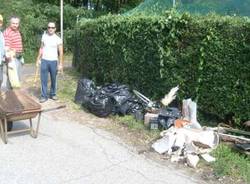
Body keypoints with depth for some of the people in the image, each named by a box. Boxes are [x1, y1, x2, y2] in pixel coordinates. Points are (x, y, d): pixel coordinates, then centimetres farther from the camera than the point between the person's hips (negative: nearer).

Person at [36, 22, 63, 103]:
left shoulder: (58, 39, -4)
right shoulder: (44, 36, 5)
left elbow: (61, 52, -5)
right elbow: (41, 49, 11)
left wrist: (60, 64, -10)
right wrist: (38, 59, 8)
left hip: (53, 61, -2)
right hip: (44, 61, 2)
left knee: (53, 79, 9)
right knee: (43, 79, 0)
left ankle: (53, 94, 24)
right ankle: (44, 96, 6)